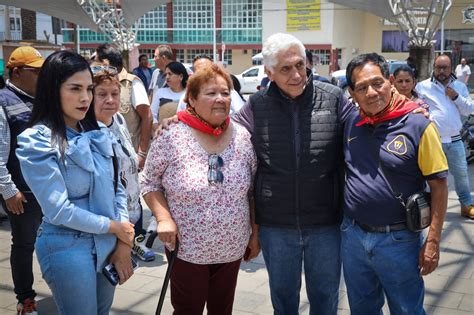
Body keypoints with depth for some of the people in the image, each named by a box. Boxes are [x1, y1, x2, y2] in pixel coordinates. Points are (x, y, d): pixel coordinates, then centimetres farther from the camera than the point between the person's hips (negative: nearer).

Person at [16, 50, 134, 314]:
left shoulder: (99, 133, 1)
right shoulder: (36, 141, -16)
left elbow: (117, 189, 5)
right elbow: (59, 211, -19)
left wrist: (124, 243, -3)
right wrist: (114, 227, -11)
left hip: (108, 244, 6)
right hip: (68, 247, -5)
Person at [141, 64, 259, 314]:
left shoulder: (243, 138, -2)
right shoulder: (171, 137, -12)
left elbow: (254, 192, 6)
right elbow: (150, 183, -3)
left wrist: (256, 234, 7)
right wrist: (164, 217, -17)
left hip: (232, 249, 3)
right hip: (186, 249, -3)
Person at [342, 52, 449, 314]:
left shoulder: (418, 124, -13)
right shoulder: (350, 122, 1)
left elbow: (438, 185, -11)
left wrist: (432, 242, -13)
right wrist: (345, 221, 10)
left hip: (398, 241, -4)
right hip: (352, 236, 5)